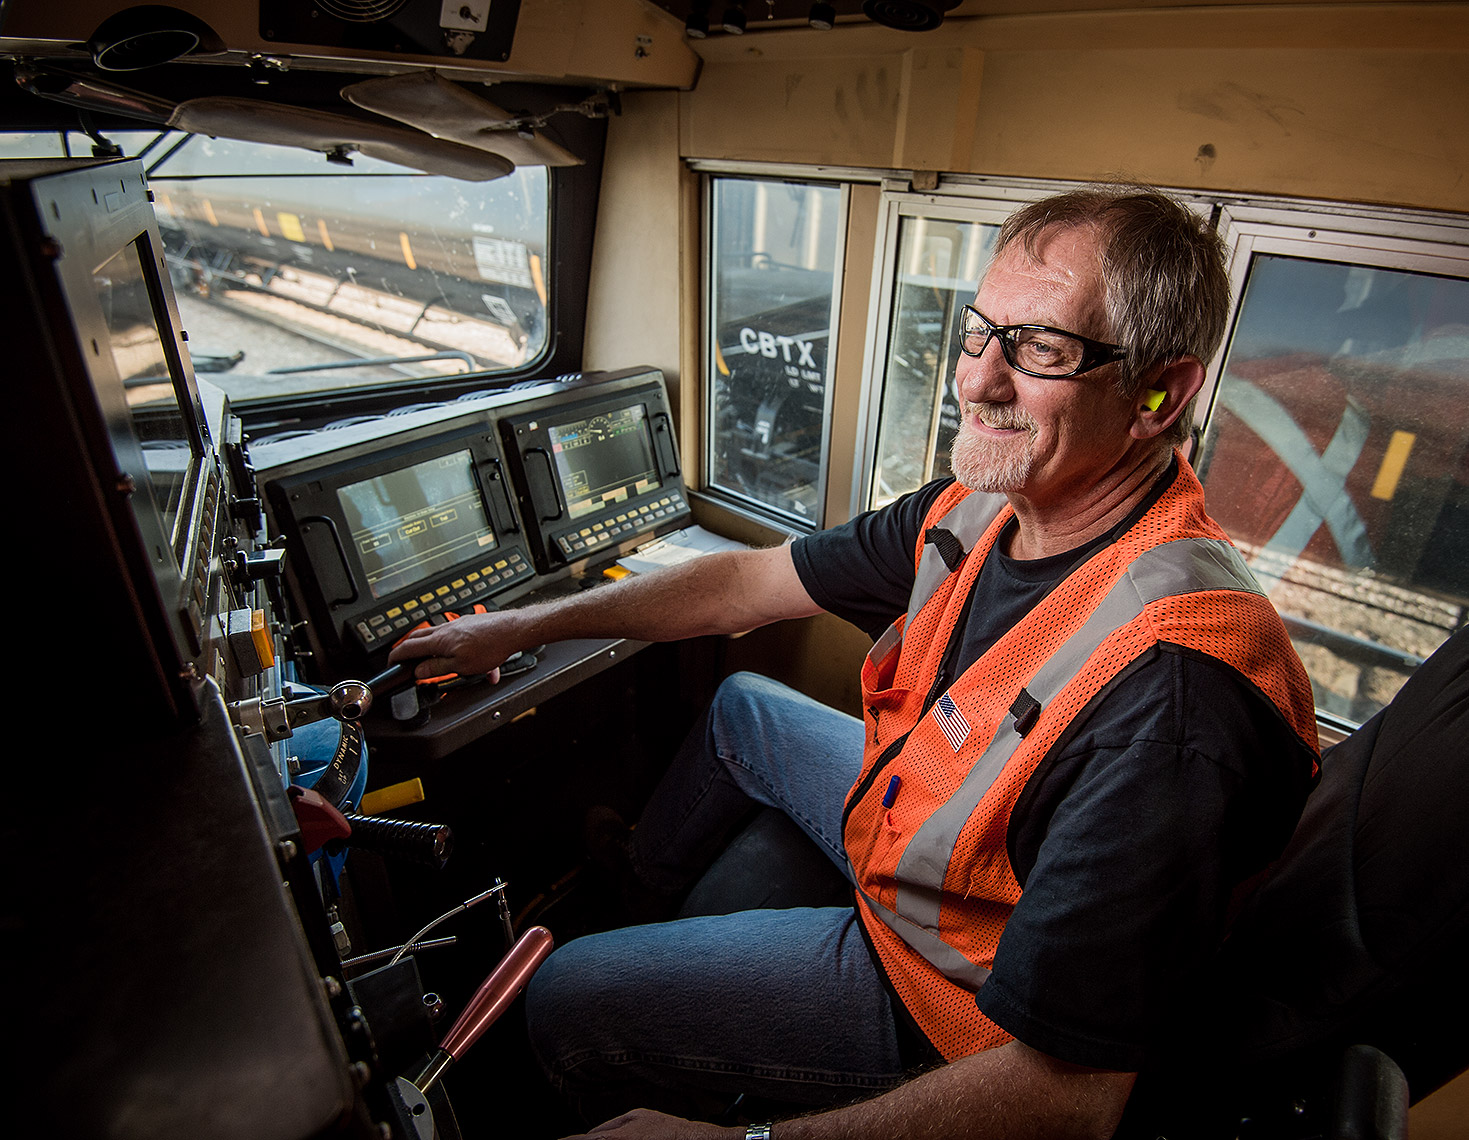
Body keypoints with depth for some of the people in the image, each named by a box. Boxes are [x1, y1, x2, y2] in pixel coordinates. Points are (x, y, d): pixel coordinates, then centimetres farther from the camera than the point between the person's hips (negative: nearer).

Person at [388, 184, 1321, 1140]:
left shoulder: (1172, 697, -38)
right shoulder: (984, 509, -13)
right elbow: (753, 580, -5)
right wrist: (524, 626, 2)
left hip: (949, 994, -6)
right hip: (911, 820, 7)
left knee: (563, 1002, -1)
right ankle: (642, 885, 53)